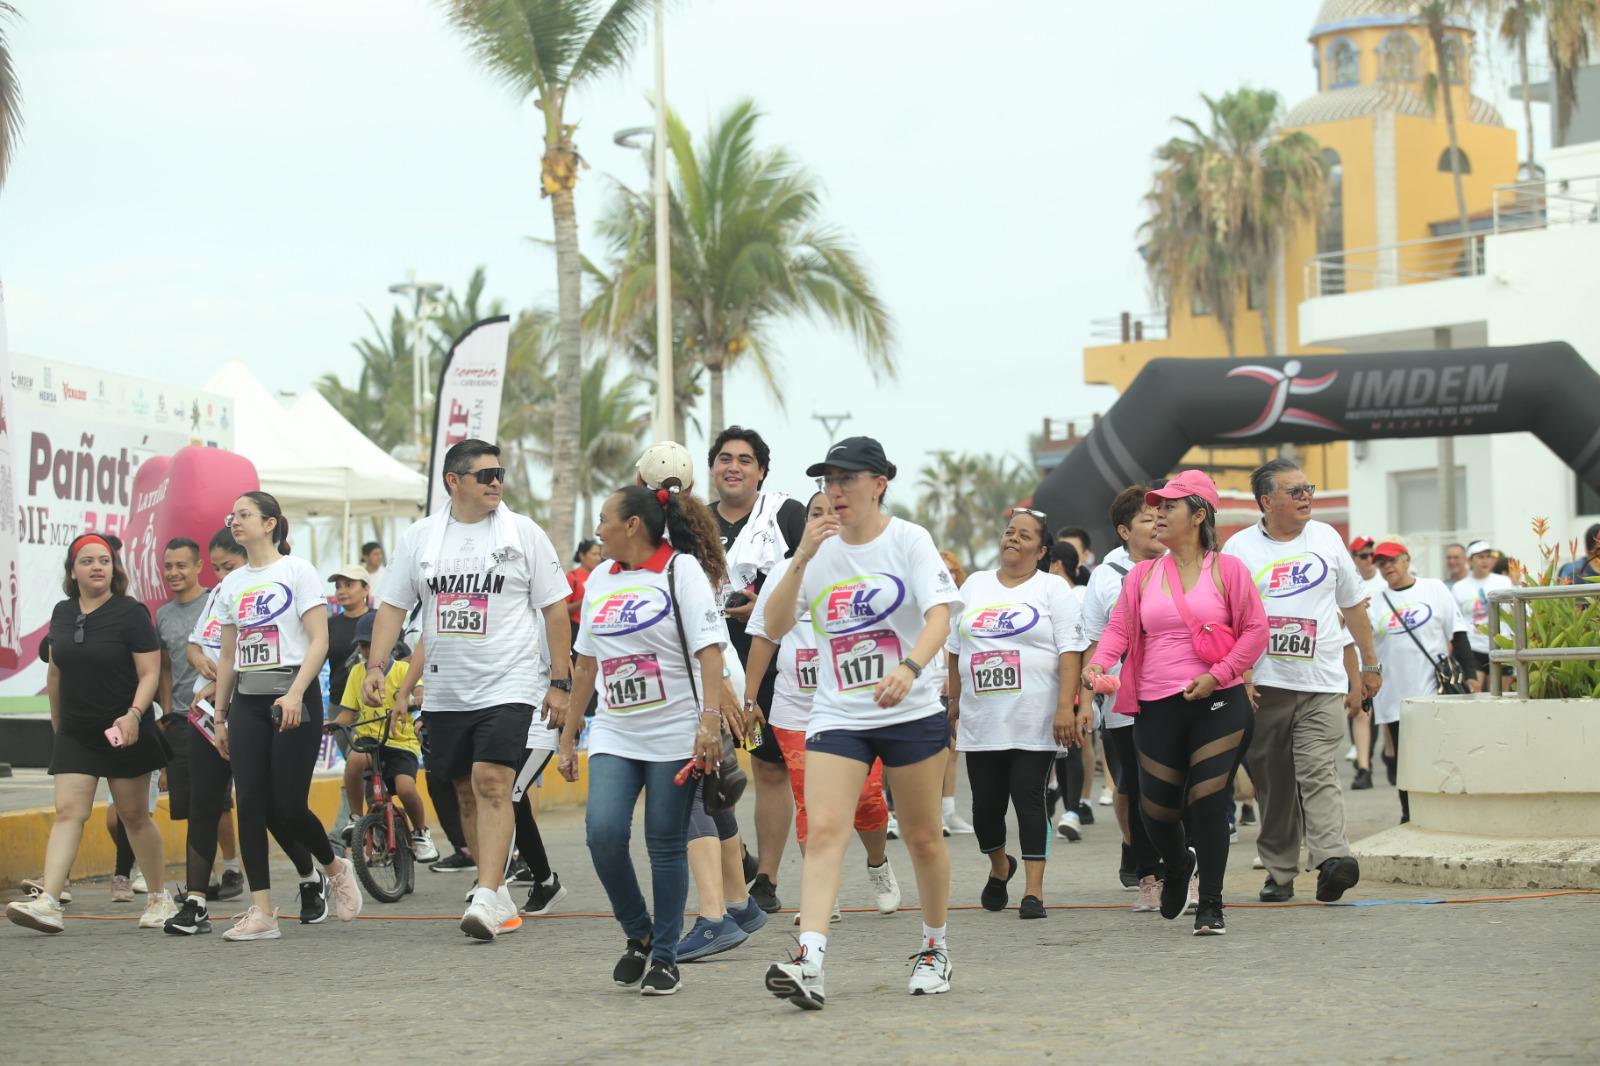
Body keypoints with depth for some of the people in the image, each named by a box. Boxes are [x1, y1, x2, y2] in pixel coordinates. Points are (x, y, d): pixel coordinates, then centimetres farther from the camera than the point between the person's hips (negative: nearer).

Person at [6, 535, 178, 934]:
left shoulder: (131, 613, -8)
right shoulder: (62, 613, 7)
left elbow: (150, 673, -11)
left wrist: (134, 714, -26)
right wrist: (56, 719, 22)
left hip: (123, 734, -4)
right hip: (75, 733, 4)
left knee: (134, 816, 6)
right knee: (68, 813, -8)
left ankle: (161, 897, 21)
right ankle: (47, 902, -19)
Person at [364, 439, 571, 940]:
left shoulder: (523, 533, -1)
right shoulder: (419, 537, 7)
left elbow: (555, 608, 1)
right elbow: (393, 605, 10)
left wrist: (560, 682, -3)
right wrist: (376, 666, -3)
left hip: (509, 686, -4)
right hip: (446, 690, 4)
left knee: (491, 783, -17)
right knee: (467, 791, 9)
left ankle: (486, 899, -20)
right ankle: (499, 895, 21)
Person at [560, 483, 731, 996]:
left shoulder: (682, 570, -4)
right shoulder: (600, 579, 13)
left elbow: (709, 649, -12)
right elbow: (586, 663, 19)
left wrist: (710, 720, -23)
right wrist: (568, 736, 18)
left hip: (675, 734, -5)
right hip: (614, 735, 5)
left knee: (666, 844, -1)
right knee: (603, 830, -13)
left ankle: (664, 955, 12)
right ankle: (638, 935, 8)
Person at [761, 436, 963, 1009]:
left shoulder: (909, 540, -5)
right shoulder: (820, 548, 5)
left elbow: (939, 614, -18)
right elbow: (775, 628, -2)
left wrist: (909, 668, -36)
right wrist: (801, 559, -15)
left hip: (912, 711, -2)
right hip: (837, 716, 2)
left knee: (923, 838, 9)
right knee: (824, 831, -15)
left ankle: (933, 948, 31)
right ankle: (809, 962, -26)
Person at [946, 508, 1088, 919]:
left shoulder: (1053, 589, 1)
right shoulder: (974, 586, 14)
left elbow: (1071, 651, -7)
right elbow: (955, 649, 20)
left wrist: (1066, 707, -16)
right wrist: (955, 701, 17)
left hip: (1034, 721, -4)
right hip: (981, 721, 4)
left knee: (1029, 798, -7)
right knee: (987, 803, 6)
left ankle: (1034, 890, -4)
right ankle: (999, 867, 33)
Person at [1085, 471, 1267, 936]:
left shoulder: (1227, 569, 0)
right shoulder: (1142, 575, 10)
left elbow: (1255, 630, -1)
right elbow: (1120, 627, 5)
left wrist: (1217, 675, -12)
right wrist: (1098, 663, -15)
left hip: (1218, 704, -3)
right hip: (1157, 706, 3)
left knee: (1209, 802, -9)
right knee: (1157, 807, 4)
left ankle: (1211, 905, 0)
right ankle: (1177, 865, 37)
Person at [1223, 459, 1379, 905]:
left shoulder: (1326, 538, 10)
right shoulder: (1240, 549, 3)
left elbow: (1353, 604, 18)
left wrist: (1370, 664, 18)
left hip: (1322, 685, 0)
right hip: (1263, 686, 0)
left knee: (1319, 775, -14)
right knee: (1273, 784, 5)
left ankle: (1332, 859, -26)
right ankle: (1278, 872, 12)